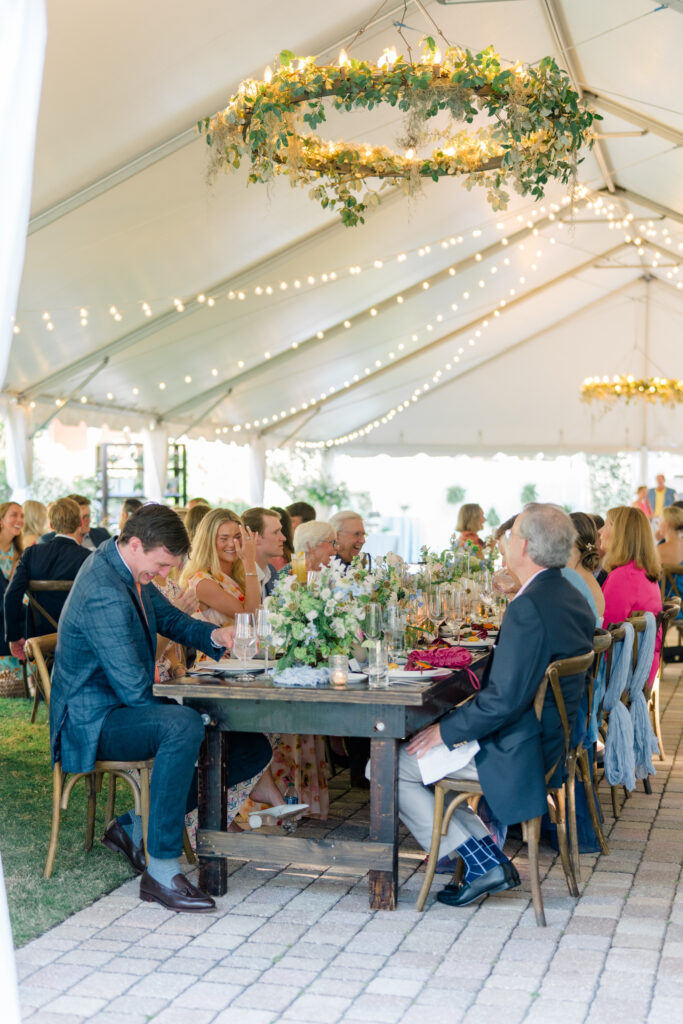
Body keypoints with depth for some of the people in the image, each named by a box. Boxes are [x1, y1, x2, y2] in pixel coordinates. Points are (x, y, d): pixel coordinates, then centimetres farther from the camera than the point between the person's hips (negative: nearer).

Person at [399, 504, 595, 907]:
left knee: (390, 767, -1)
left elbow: (504, 699, -28)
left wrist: (446, 731, -14)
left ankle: (483, 863, 1)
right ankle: (487, 851, 17)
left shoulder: (528, 608, -26)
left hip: (516, 751, -10)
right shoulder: (571, 598, 5)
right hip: (551, 736, 10)